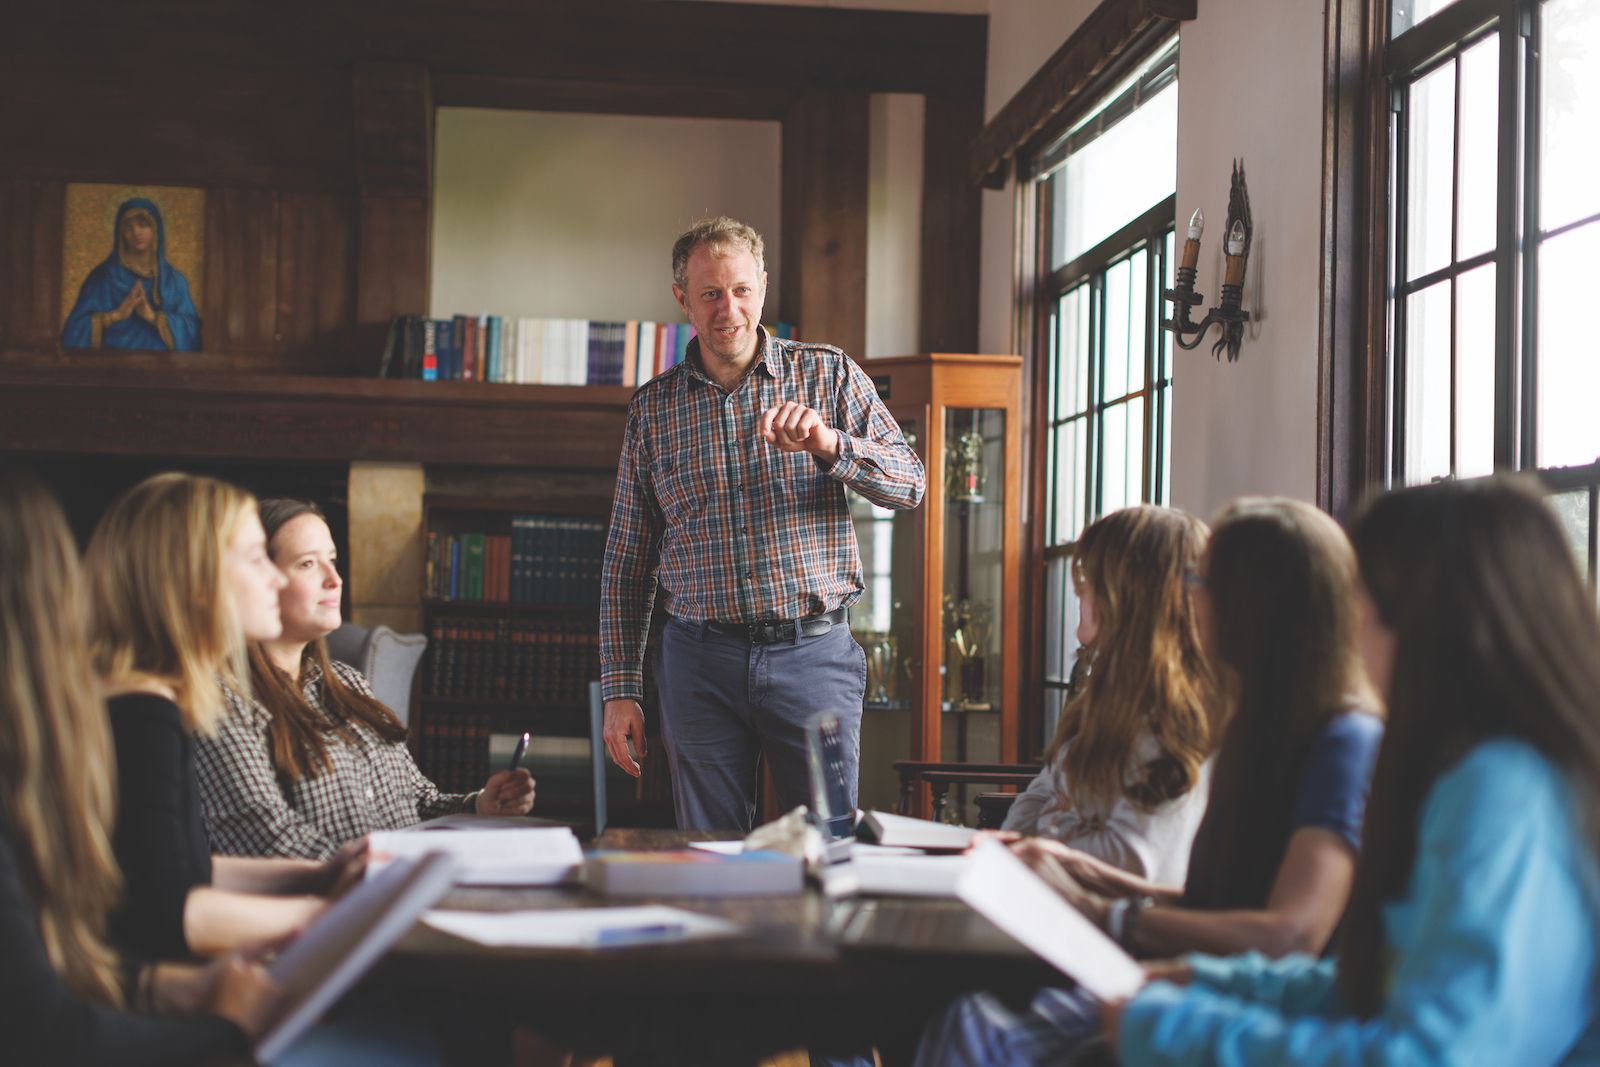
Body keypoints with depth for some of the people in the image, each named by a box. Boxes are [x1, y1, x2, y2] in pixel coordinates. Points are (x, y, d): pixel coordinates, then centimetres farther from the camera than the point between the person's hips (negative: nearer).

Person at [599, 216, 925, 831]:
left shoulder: (827, 376, 6)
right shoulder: (652, 409, 9)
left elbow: (910, 485, -2)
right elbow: (626, 561, 12)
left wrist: (828, 444, -21)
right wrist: (620, 689, 6)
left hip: (814, 654, -1)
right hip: (701, 661, 1)